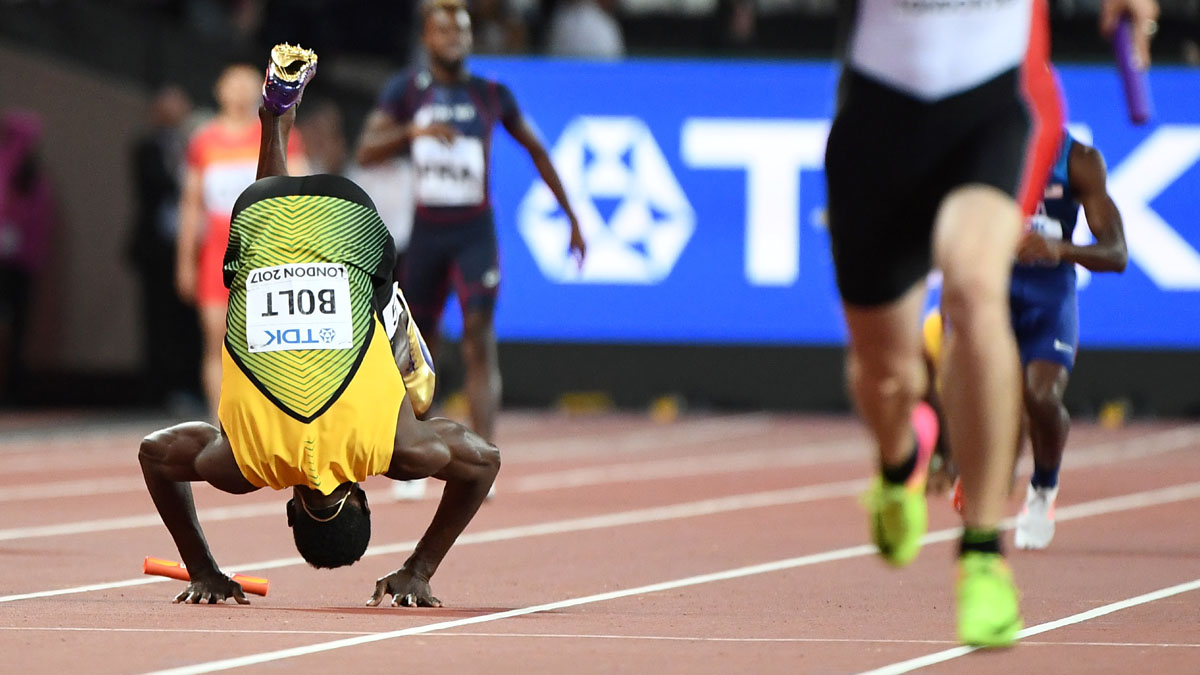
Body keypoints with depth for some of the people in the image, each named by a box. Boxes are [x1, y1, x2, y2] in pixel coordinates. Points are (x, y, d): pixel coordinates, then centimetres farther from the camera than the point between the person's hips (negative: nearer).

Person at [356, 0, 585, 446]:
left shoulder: (492, 95, 4)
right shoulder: (406, 91, 2)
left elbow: (536, 150, 17)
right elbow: (366, 153, -9)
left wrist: (571, 217, 17)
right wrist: (414, 130, -27)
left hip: (475, 234, -1)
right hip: (426, 232, 1)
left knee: (480, 343, -16)